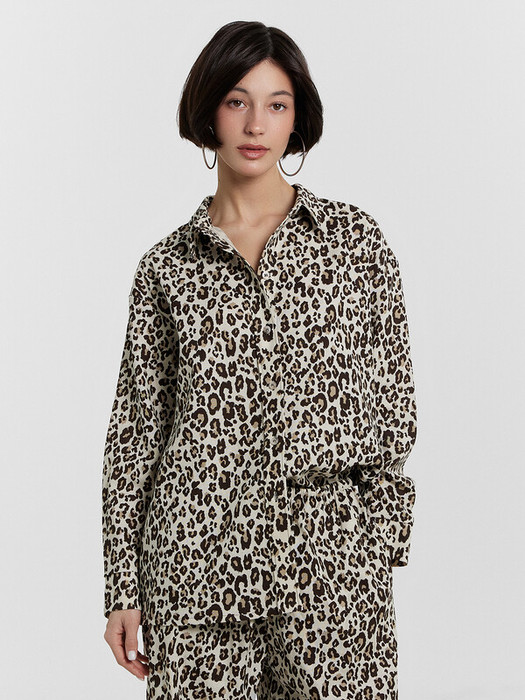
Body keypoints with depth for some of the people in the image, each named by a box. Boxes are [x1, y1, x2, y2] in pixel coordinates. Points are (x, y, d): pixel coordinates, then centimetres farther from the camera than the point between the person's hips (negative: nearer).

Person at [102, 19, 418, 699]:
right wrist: (123, 588, 4)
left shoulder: (355, 236, 5)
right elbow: (135, 427, 7)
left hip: (330, 559, 0)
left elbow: (395, 414, 7)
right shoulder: (167, 265, 6)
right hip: (195, 564, 1)